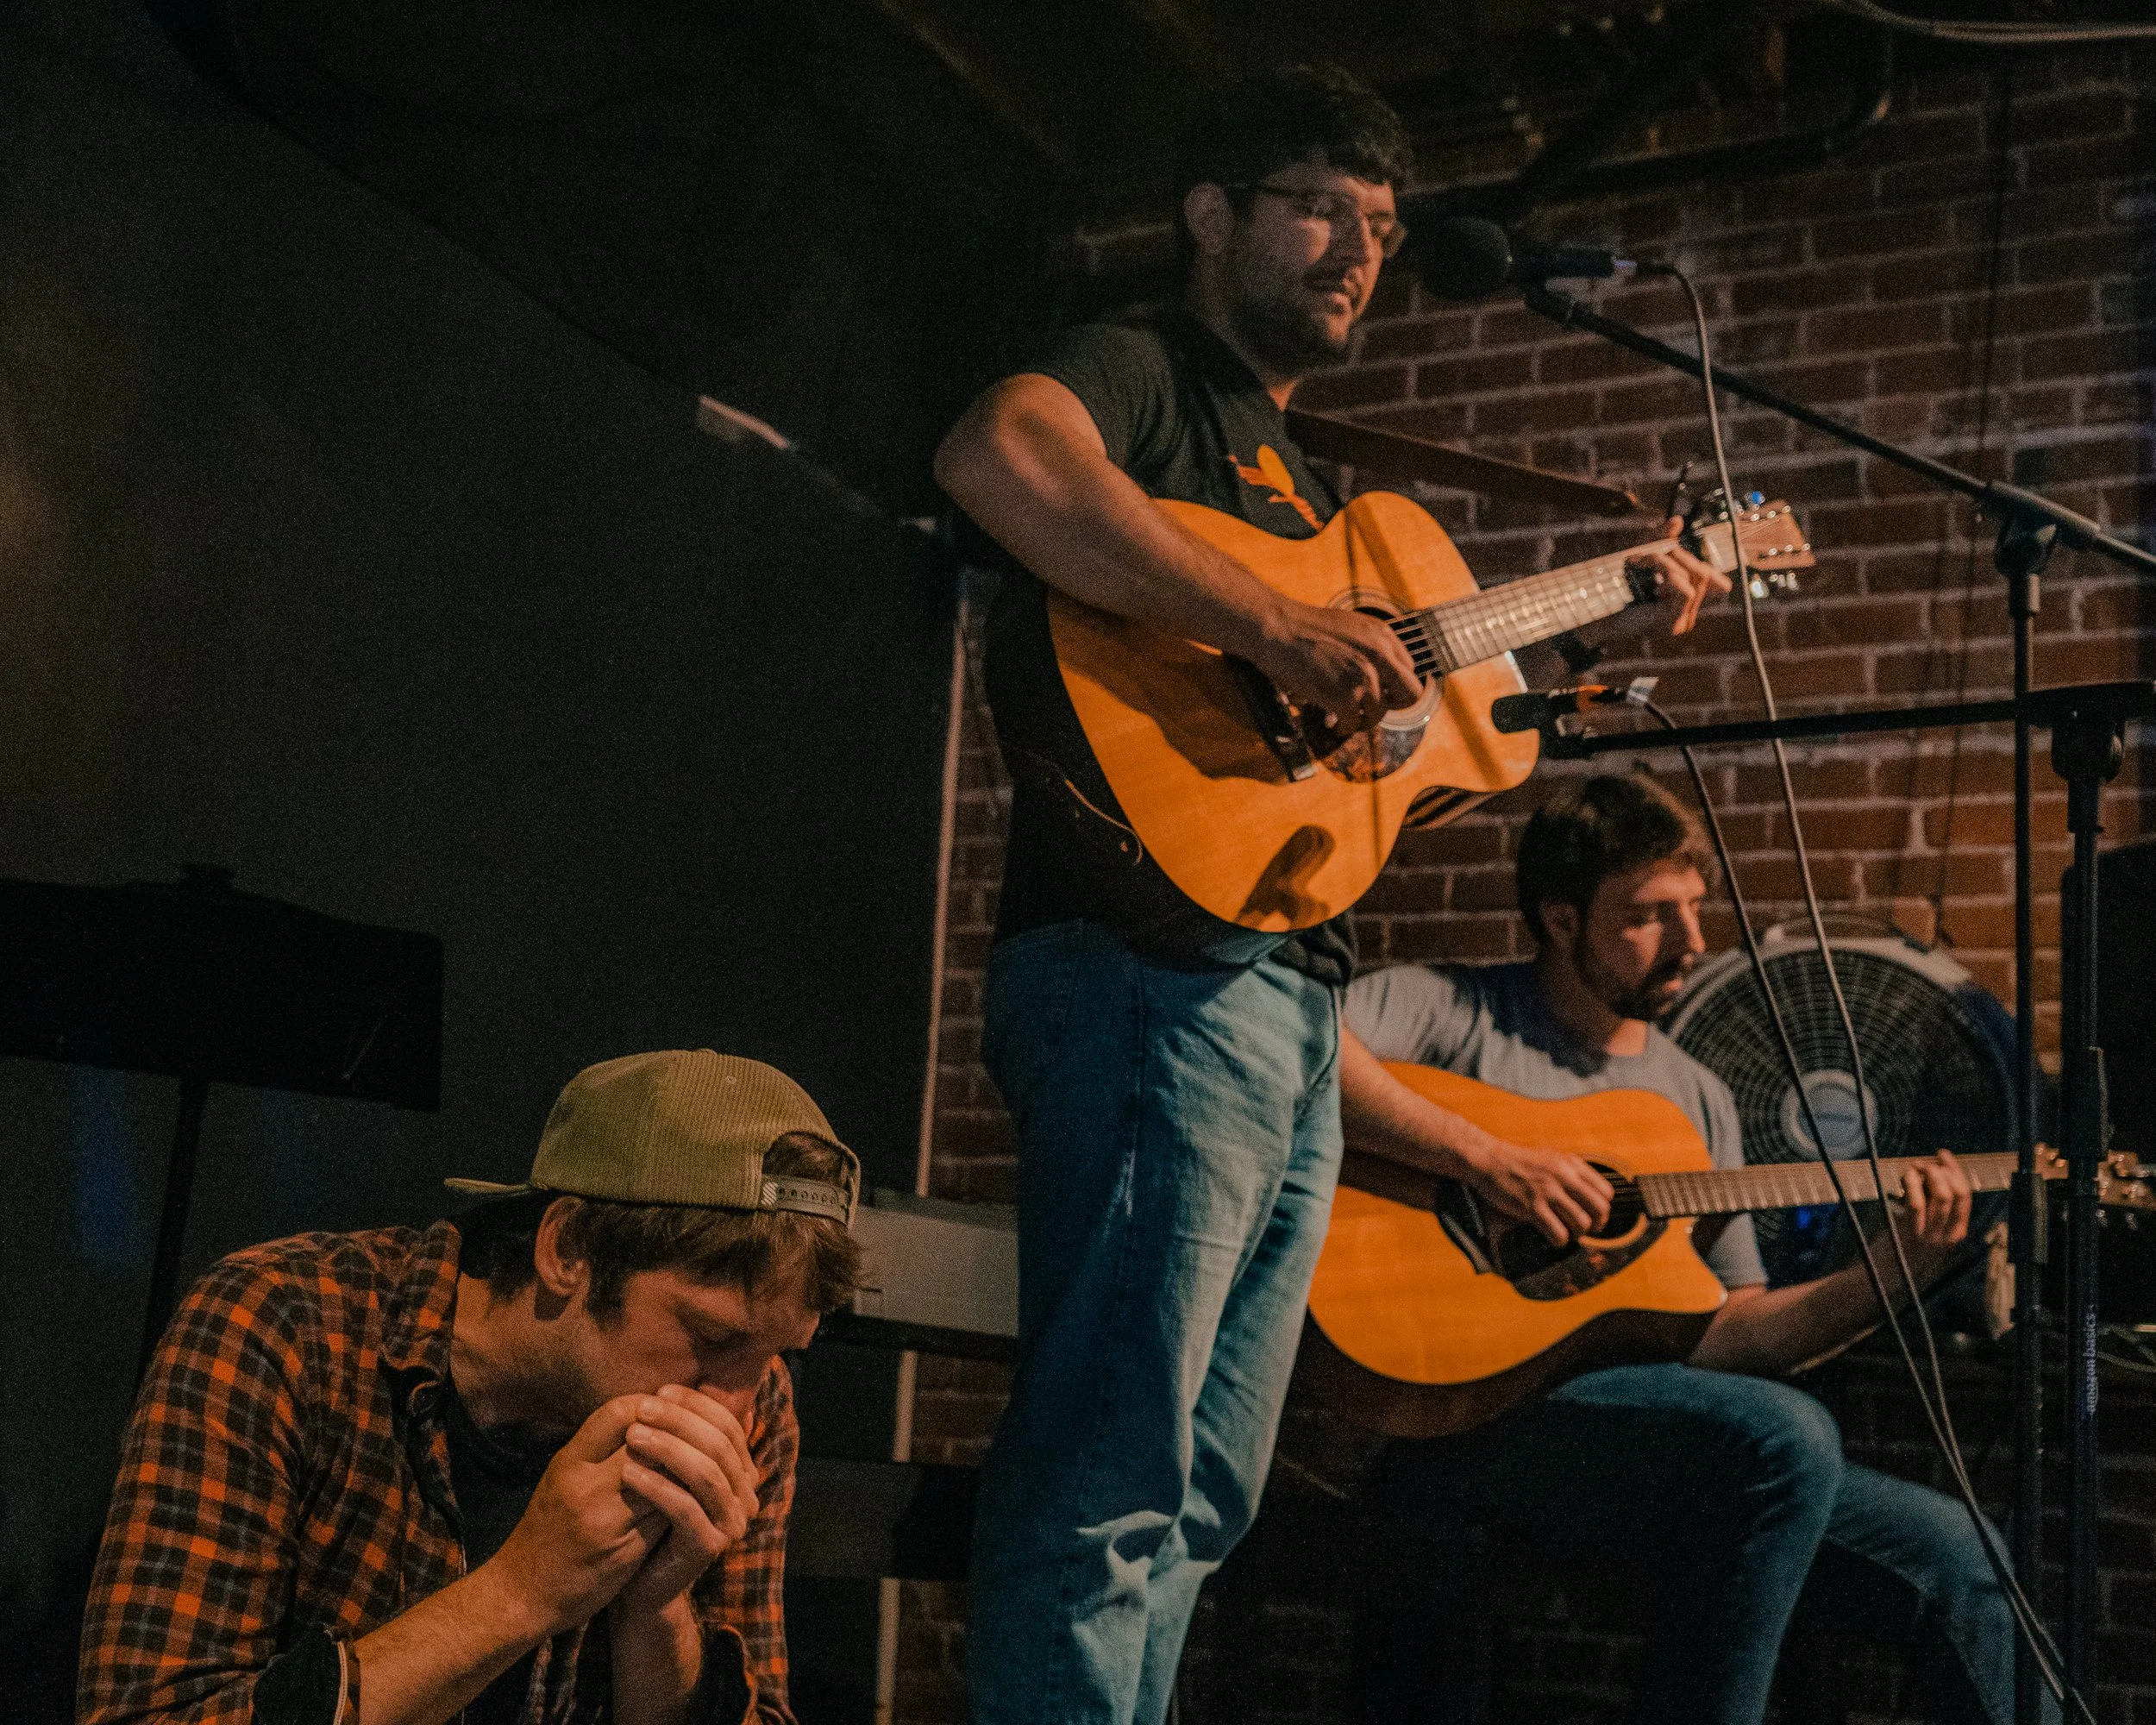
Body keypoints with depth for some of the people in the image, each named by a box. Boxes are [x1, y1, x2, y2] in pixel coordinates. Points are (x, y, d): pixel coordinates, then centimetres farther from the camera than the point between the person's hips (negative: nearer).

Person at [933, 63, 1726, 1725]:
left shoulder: (1304, 476, 28)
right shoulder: (1140, 374, 0)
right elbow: (997, 453, -26)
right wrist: (1278, 624, -27)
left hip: (1297, 1008, 10)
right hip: (1159, 972, -10)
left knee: (1196, 1507, 13)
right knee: (1108, 1490, -13)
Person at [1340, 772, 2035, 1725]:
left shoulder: (1699, 1099, 20)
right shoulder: (1456, 1010, 1)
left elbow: (1731, 1332, 17)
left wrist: (1894, 1271, 3)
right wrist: (1485, 1159, -22)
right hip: (1461, 1405, -7)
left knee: (1941, 1545, -6)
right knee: (1786, 1436, -29)